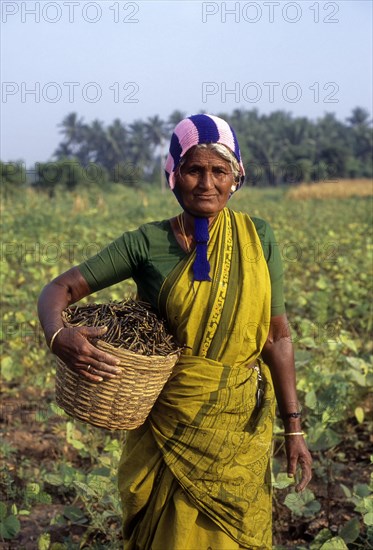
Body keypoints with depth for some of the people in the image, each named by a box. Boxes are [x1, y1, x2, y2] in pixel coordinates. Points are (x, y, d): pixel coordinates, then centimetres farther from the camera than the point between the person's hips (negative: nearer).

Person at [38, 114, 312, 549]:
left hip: (241, 424, 2)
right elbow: (59, 289, -7)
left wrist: (293, 427, -1)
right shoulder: (147, 243, -8)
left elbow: (277, 336, -1)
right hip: (171, 423, -1)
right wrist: (57, 335, -30)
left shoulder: (256, 238, -3)